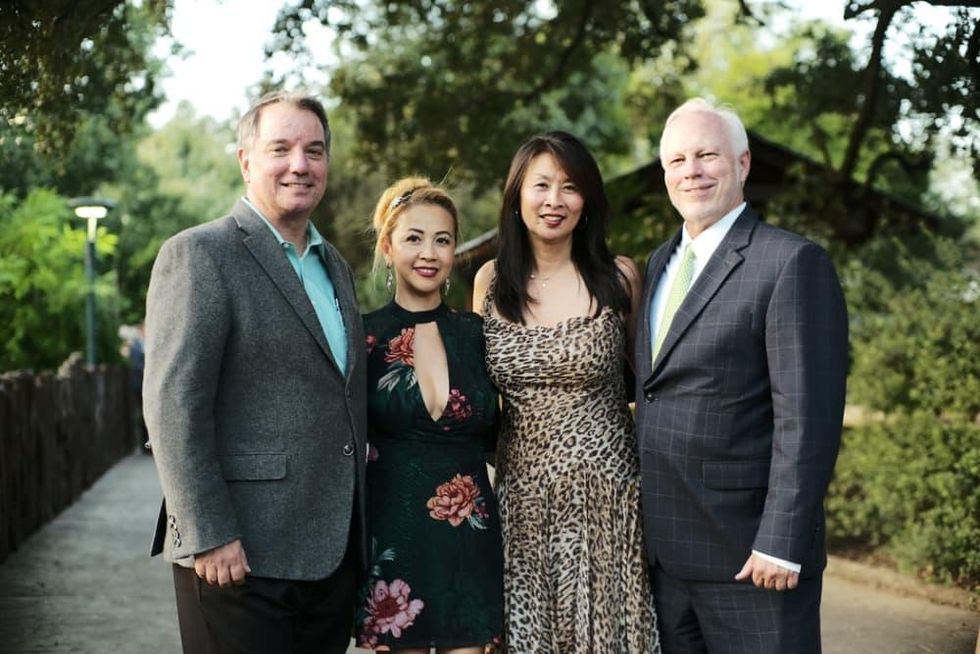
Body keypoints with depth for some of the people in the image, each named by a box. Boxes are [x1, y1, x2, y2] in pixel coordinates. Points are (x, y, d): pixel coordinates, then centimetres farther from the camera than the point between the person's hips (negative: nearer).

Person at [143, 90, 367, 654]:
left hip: (334, 554, 7)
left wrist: (359, 535, 15)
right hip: (243, 554, -7)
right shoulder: (200, 255, -8)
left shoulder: (335, 267, 17)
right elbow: (173, 405, -14)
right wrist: (209, 536, -18)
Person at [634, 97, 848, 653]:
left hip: (750, 559, -7)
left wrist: (781, 544, -19)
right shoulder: (661, 262, 14)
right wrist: (647, 523, 12)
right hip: (665, 553, 7)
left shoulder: (794, 263, -11)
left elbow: (808, 418, -16)